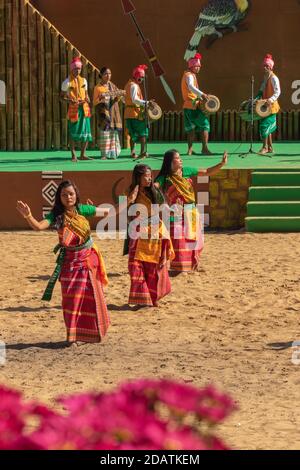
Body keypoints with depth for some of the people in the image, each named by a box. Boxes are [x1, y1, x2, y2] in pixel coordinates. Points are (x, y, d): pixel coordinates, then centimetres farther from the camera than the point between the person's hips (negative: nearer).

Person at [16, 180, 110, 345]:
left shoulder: (82, 210, -7)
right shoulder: (56, 215, -14)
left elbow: (105, 212, 5)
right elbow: (39, 226, -32)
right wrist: (28, 215, -51)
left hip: (88, 257, 2)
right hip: (70, 261, -2)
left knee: (92, 297, 9)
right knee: (71, 298, -2)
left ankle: (92, 331, 27)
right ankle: (73, 334, 11)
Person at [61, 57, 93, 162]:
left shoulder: (83, 80, 14)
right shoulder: (67, 82, -1)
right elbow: (62, 96, 0)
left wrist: (87, 99, -1)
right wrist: (70, 101, -19)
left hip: (84, 107, 5)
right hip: (73, 109, -5)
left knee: (86, 131, 2)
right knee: (73, 132, -6)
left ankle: (83, 154, 10)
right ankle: (73, 155, -1)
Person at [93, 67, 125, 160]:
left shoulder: (112, 86, 12)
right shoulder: (98, 87, 0)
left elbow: (116, 100, 16)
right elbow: (94, 102, -1)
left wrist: (120, 95, -4)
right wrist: (100, 98, -21)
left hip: (113, 112, 4)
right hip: (103, 112, -4)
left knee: (113, 133, 1)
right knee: (104, 132, -10)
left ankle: (112, 153, 6)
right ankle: (104, 154, -10)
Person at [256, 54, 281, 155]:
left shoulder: (274, 78, -11)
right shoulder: (265, 77, 15)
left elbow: (278, 92, -19)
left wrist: (271, 99, -32)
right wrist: (257, 98, 8)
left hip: (271, 106, -8)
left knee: (265, 125, -12)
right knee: (268, 127, 11)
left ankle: (265, 147, -8)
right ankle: (270, 147, 16)